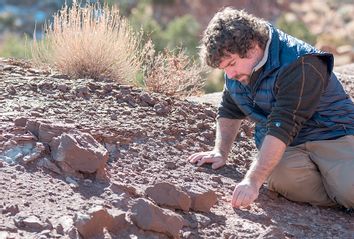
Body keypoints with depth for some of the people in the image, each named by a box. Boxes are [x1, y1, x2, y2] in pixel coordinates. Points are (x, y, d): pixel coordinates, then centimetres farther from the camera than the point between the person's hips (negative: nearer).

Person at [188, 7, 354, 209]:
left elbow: (282, 127, -31)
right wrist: (220, 152, 6)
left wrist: (253, 181, -36)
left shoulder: (301, 66, -23)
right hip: (290, 147, 6)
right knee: (280, 177, -32)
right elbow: (230, 110, 19)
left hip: (332, 134, -6)